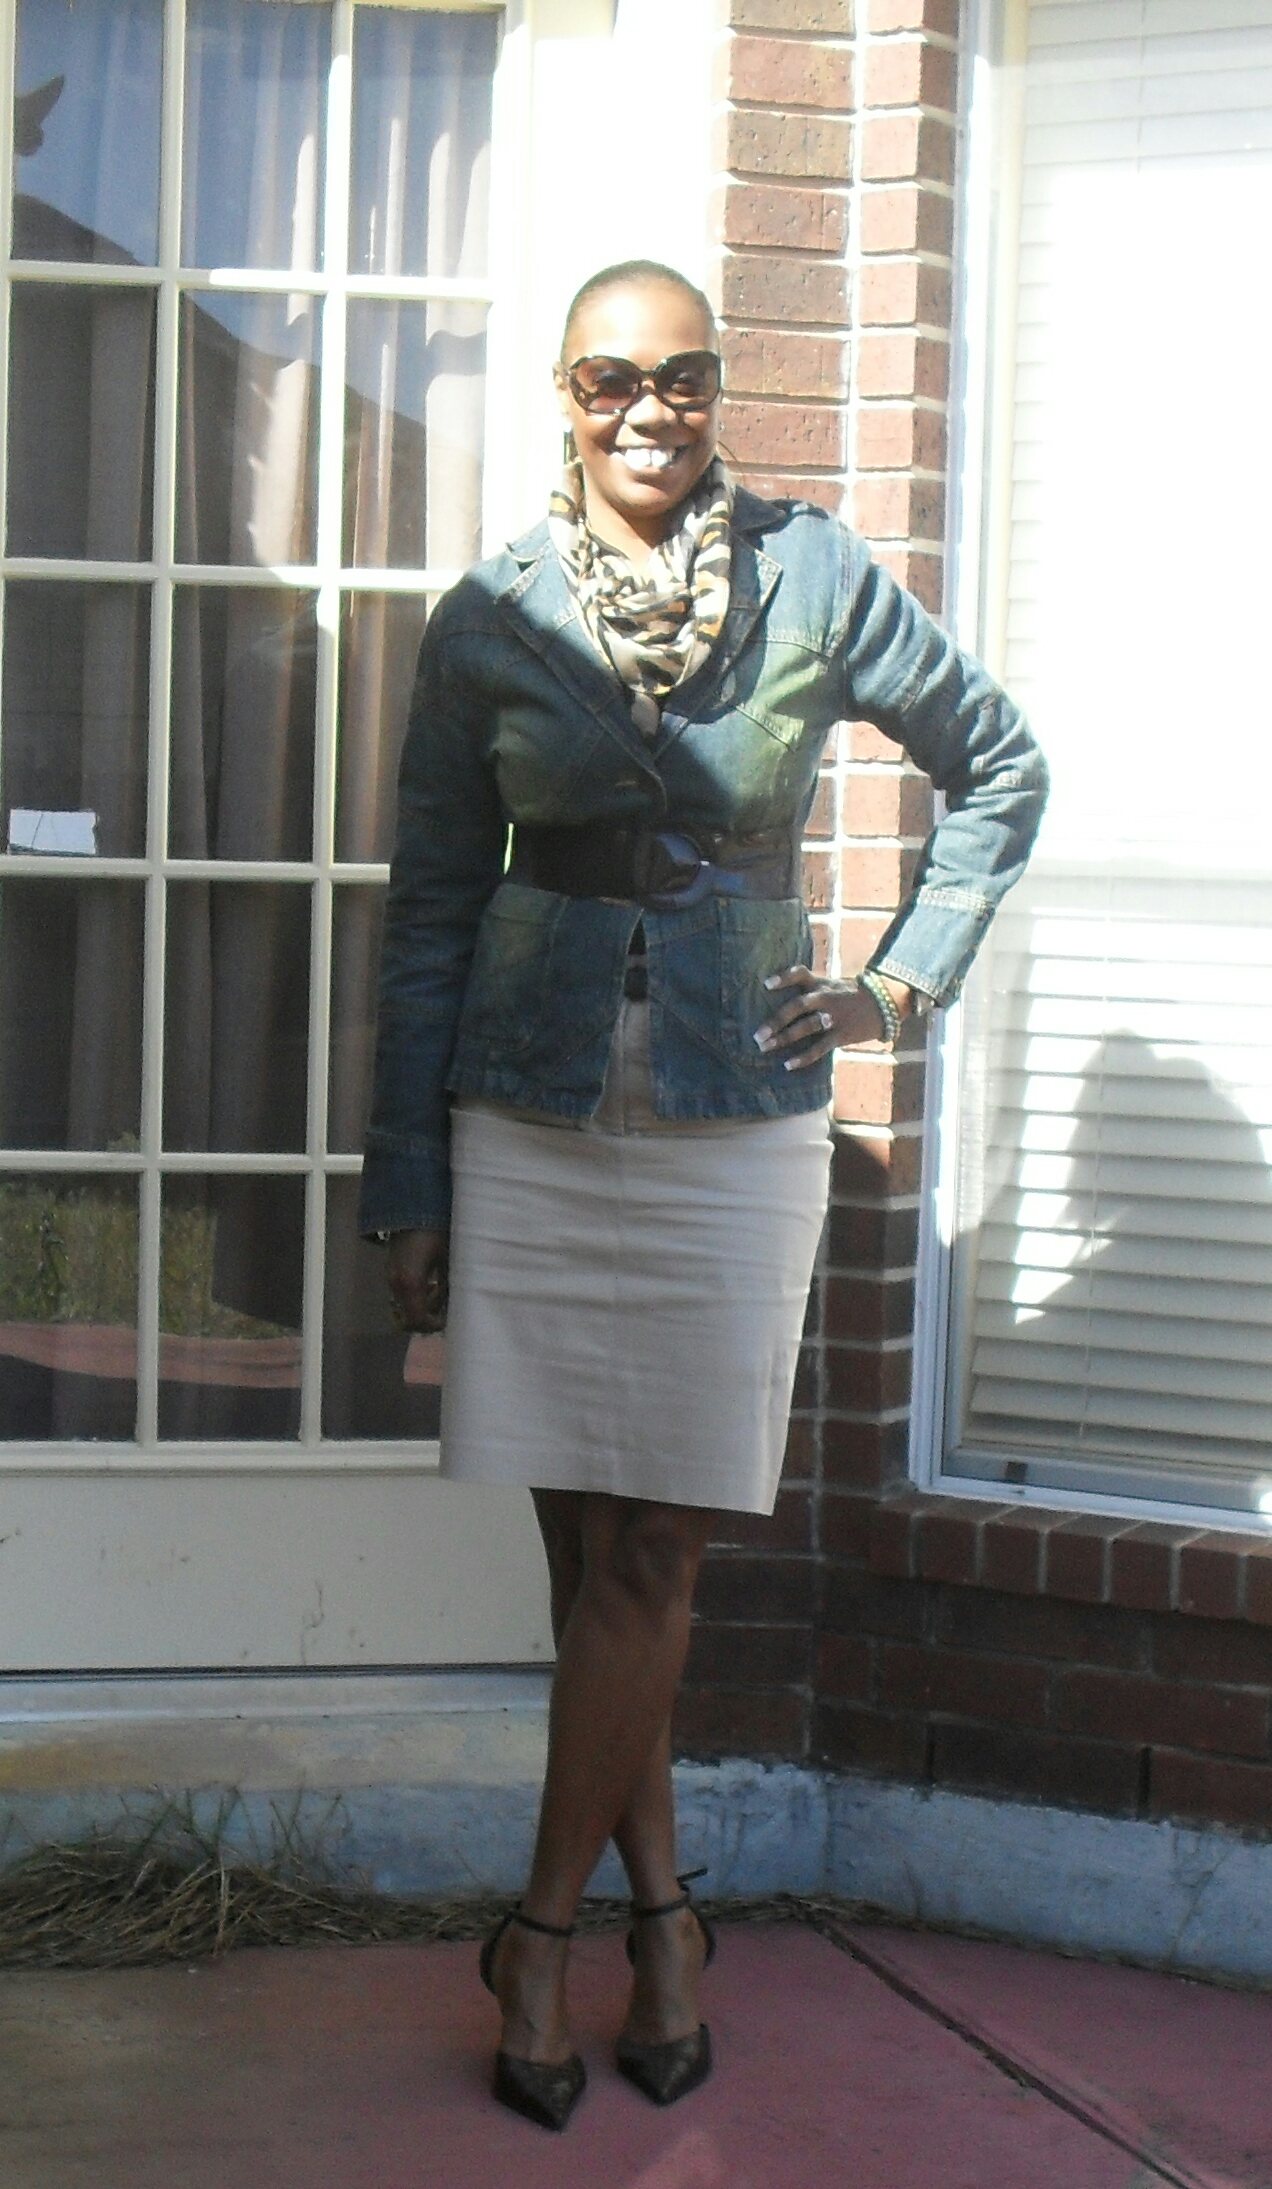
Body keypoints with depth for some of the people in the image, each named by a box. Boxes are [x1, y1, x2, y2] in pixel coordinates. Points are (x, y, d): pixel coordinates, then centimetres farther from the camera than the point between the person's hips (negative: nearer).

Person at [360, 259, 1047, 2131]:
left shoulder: (816, 581, 0)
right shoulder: (486, 623, 2)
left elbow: (999, 769, 14)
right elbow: (430, 913, 5)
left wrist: (905, 984, 6)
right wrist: (409, 1186, 3)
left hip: (736, 1125, -1)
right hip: (532, 1121, 1)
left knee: (651, 1555, -2)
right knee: (587, 1550, 5)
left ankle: (543, 1930, 13)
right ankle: (660, 1908, 21)